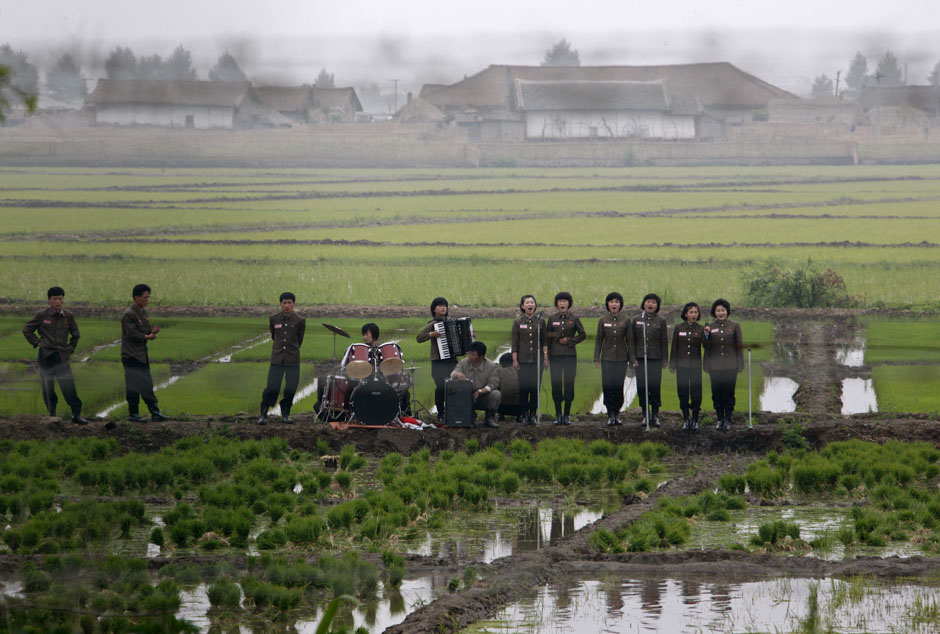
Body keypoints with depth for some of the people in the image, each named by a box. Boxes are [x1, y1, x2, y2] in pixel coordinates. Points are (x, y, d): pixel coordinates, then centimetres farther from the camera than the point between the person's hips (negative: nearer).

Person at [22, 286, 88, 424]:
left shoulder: (68, 316, 5)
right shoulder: (41, 315, -2)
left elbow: (75, 335, 20)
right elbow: (26, 330, 9)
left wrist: (71, 348, 12)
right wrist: (37, 342, 2)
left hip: (62, 356, 1)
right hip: (46, 355, -1)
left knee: (69, 387, -9)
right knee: (48, 388, 3)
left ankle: (76, 415, -4)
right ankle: (52, 414, 15)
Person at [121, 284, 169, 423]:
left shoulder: (144, 312, 13)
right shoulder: (129, 314, -15)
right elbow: (131, 334, -20)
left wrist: (153, 331, -6)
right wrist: (147, 337, -18)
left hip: (142, 355, 9)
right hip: (131, 355, -9)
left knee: (147, 385, 9)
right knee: (134, 385, -4)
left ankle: (155, 413, 9)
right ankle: (133, 414, 4)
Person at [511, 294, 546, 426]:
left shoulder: (540, 321, 6)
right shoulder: (518, 322, 3)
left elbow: (544, 341, 9)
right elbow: (514, 343, 3)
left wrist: (545, 357, 2)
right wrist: (514, 360, -2)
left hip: (537, 360, 1)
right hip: (523, 360, -1)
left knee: (535, 388, -1)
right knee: (524, 387, -3)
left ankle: (533, 414, 8)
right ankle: (525, 415, 6)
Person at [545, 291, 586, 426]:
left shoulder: (574, 319, 5)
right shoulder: (552, 319, 7)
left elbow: (582, 334, 9)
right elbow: (547, 338, 9)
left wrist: (569, 341, -5)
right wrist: (546, 356, 4)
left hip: (570, 355, -1)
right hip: (555, 355, 1)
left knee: (569, 384, -3)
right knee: (556, 384, -2)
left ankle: (567, 415, 5)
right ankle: (558, 415, 6)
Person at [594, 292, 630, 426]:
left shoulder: (625, 321, 4)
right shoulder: (602, 321, 4)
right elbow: (598, 340, 6)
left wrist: (631, 359, 3)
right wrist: (596, 358, 1)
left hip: (621, 359, 0)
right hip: (607, 358, 0)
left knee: (619, 386, -1)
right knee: (607, 386, -7)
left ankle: (617, 414, 12)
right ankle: (610, 415, 1)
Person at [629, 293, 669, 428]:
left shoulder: (661, 321, 6)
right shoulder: (636, 320, 8)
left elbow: (664, 341, 6)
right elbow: (631, 340, 7)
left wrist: (665, 360, 2)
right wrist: (633, 358, -1)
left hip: (655, 359, -1)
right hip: (640, 359, 1)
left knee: (655, 386, -5)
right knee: (641, 386, -2)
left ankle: (655, 415, 5)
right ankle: (645, 415, 9)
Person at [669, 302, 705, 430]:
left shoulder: (700, 329, 1)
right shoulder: (678, 328, 3)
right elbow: (674, 347, 7)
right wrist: (672, 365, 5)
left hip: (695, 365, -1)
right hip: (682, 365, 1)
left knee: (696, 393, -1)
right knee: (683, 392, 3)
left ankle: (695, 420, 10)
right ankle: (686, 419, 13)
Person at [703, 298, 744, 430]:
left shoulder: (734, 326, 4)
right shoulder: (710, 327, 7)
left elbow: (739, 346, 5)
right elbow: (707, 347, 12)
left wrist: (740, 366, 1)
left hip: (730, 366, -1)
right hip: (715, 367, 1)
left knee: (729, 393, -1)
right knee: (717, 393, 3)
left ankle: (727, 419, 8)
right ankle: (719, 419, 12)